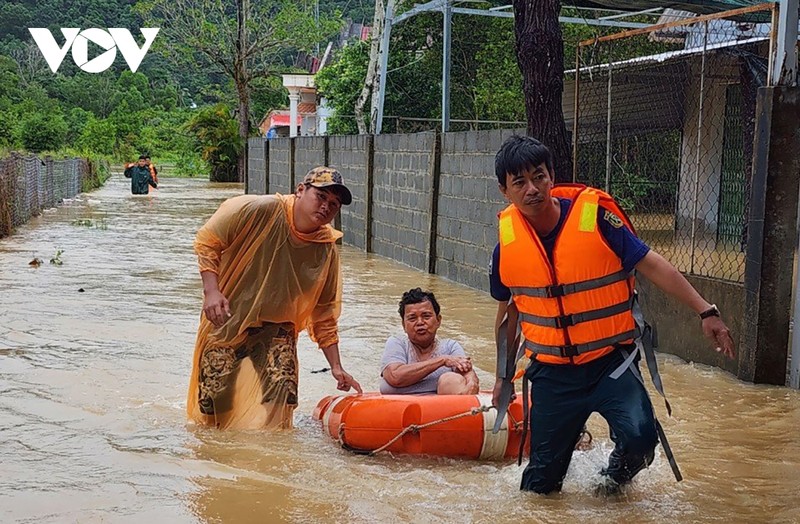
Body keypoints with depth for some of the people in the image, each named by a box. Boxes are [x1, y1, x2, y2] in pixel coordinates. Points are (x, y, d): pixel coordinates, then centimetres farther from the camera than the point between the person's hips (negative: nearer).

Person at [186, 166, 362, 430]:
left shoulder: (327, 250, -6)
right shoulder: (258, 210, -18)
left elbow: (324, 314, 1)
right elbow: (206, 241, -9)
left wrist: (336, 366, -4)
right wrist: (211, 290, -21)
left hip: (276, 327, 3)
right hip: (225, 318, -2)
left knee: (281, 395, -16)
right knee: (213, 402, 0)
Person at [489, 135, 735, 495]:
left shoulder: (595, 216, -14)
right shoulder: (506, 241, -4)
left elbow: (652, 265, -8)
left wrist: (705, 312, -15)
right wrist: (503, 376, 21)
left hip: (611, 361, -2)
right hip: (552, 372, 3)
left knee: (639, 437, -28)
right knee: (540, 484, 7)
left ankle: (619, 468, 8)